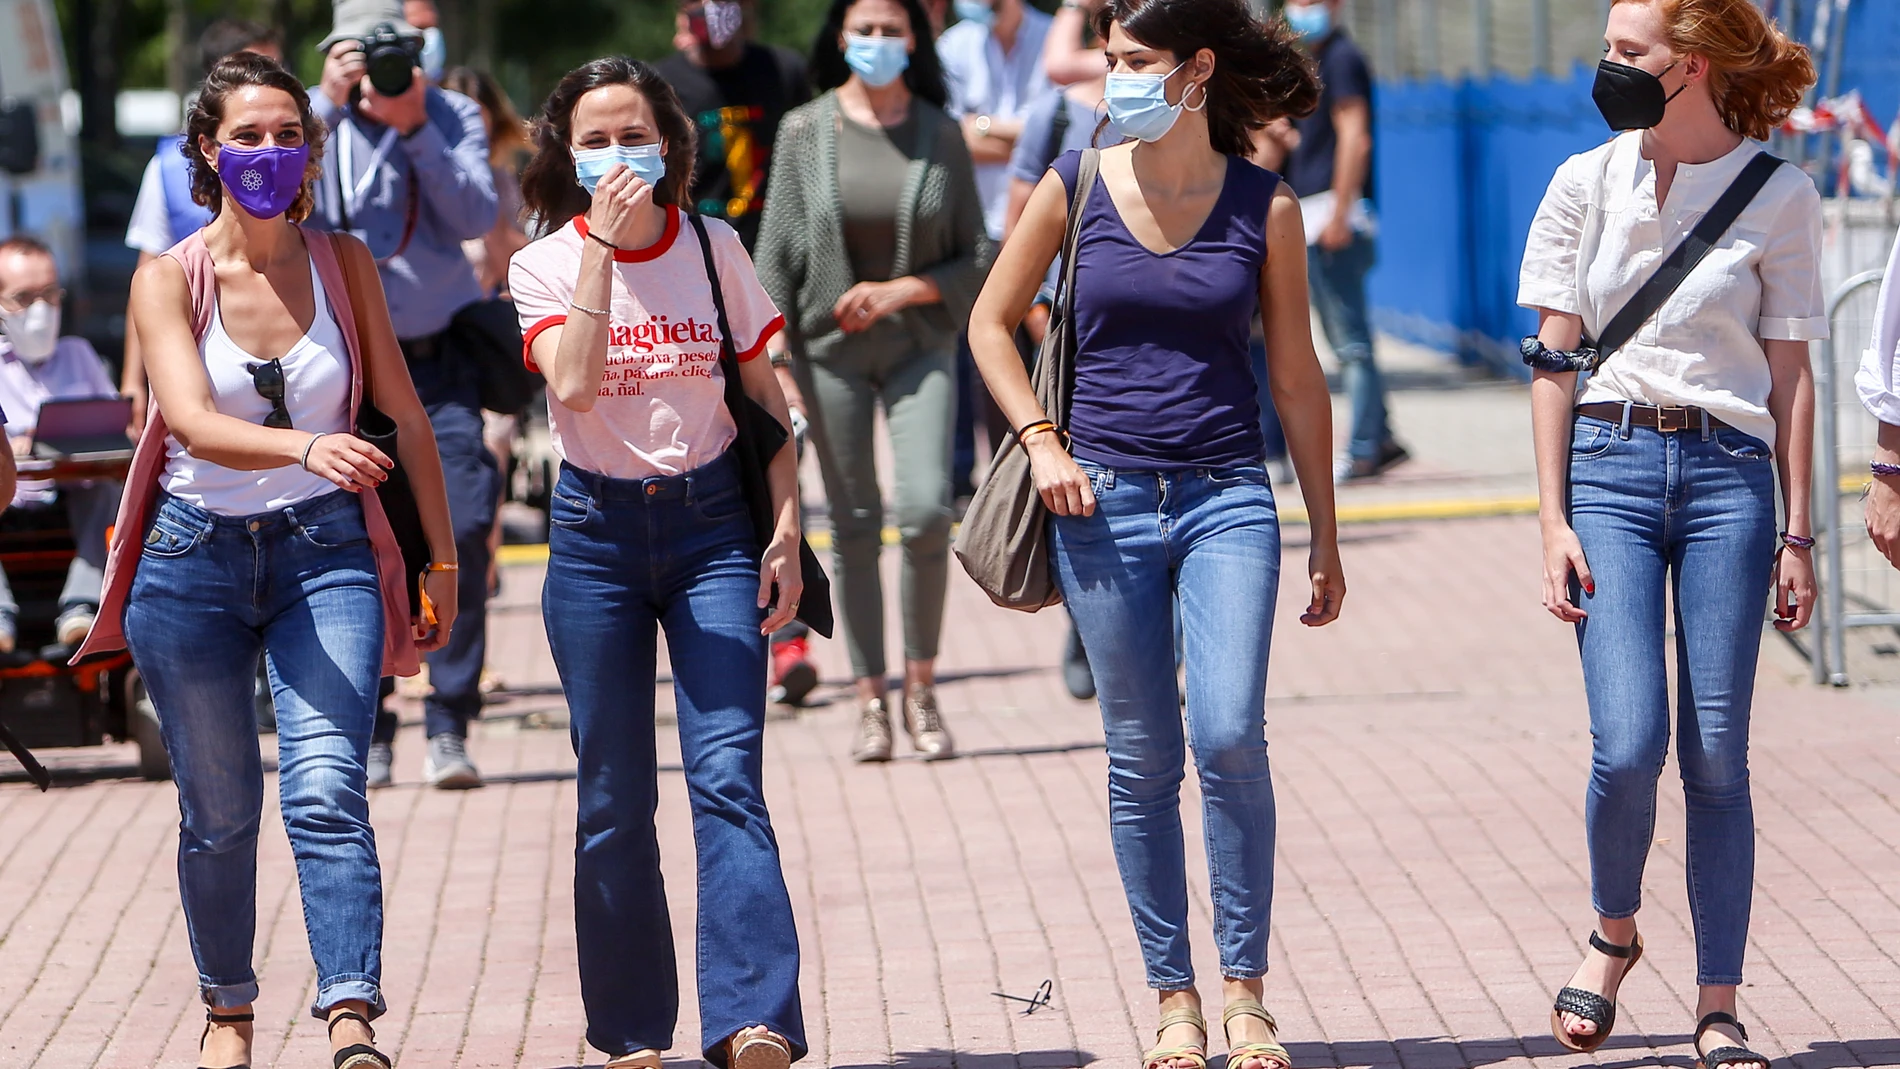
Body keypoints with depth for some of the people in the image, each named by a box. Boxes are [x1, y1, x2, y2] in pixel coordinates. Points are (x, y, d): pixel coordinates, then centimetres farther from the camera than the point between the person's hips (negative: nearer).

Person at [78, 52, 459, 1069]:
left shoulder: (342, 264, 2)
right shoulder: (168, 279, -6)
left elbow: (404, 413, 10)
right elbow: (192, 419, -22)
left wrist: (443, 556, 11)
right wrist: (303, 448, -41)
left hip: (324, 552, 0)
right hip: (196, 556, 0)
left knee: (327, 789, -17)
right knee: (219, 811, 9)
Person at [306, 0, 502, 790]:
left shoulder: (453, 117, 2)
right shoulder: (313, 120, 1)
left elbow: (476, 217, -11)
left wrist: (415, 129, -18)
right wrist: (325, 107, -23)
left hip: (438, 356, 0)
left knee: (462, 526, -11)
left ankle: (449, 723, -4)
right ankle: (365, 731, 7)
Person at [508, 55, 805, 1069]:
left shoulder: (715, 250, 2)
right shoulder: (544, 265, -1)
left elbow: (769, 398, 7)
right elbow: (573, 383, -20)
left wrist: (786, 528, -1)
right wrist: (602, 248, -19)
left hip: (710, 524, 0)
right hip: (596, 530, 1)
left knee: (726, 776, -13)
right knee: (614, 801, 4)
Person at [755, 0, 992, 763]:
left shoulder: (940, 134, 0)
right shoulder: (806, 132, -1)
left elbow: (976, 257, 3)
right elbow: (776, 254, 1)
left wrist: (901, 290, -13)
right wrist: (773, 357, -7)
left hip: (920, 342, 0)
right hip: (831, 348, 0)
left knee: (926, 512, -15)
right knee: (854, 524, 3)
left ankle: (922, 685, 2)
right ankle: (871, 699, 11)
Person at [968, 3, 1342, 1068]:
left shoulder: (1265, 203, 1)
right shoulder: (1078, 185, 2)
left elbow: (1298, 377, 7)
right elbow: (992, 322, 13)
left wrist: (1328, 536, 7)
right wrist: (1043, 442, 0)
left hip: (1228, 499, -1)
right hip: (1106, 499, 1)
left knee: (1231, 737, -15)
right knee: (1142, 760, 4)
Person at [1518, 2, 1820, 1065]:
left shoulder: (1780, 198, 2)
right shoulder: (1586, 186, 5)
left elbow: (1790, 370, 5)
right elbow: (1555, 361, 6)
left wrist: (1797, 535, 3)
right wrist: (1555, 521, -1)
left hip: (1727, 473, 0)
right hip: (1610, 468, 0)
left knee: (1717, 757, -1)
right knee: (1630, 744, -13)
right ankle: (1614, 933, 16)